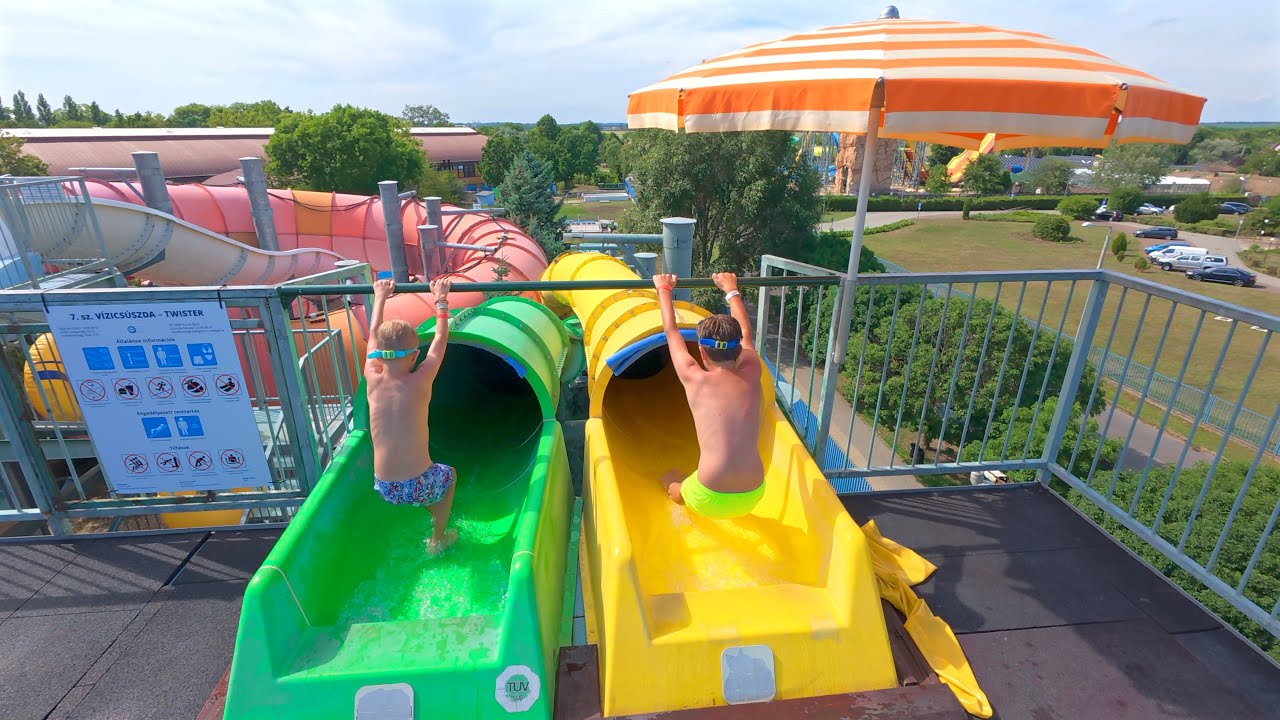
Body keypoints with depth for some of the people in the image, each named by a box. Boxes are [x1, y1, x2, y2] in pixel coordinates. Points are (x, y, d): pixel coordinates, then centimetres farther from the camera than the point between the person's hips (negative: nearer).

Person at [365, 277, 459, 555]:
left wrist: (380, 296, 22)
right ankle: (438, 540, 37)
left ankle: (432, 519, 48)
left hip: (384, 489, 4)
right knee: (450, 474, 30)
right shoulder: (420, 382, -14)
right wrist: (441, 300, 12)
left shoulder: (373, 381, -6)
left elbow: (374, 334, 10)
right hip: (419, 486, -4)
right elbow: (440, 339, 0)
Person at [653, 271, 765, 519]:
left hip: (709, 501, -3)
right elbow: (746, 332, 21)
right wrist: (731, 289, 35)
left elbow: (671, 331, 11)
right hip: (752, 496, 3)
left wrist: (664, 289, 26)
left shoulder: (694, 379, -6)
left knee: (676, 490, 35)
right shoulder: (751, 375, 1)